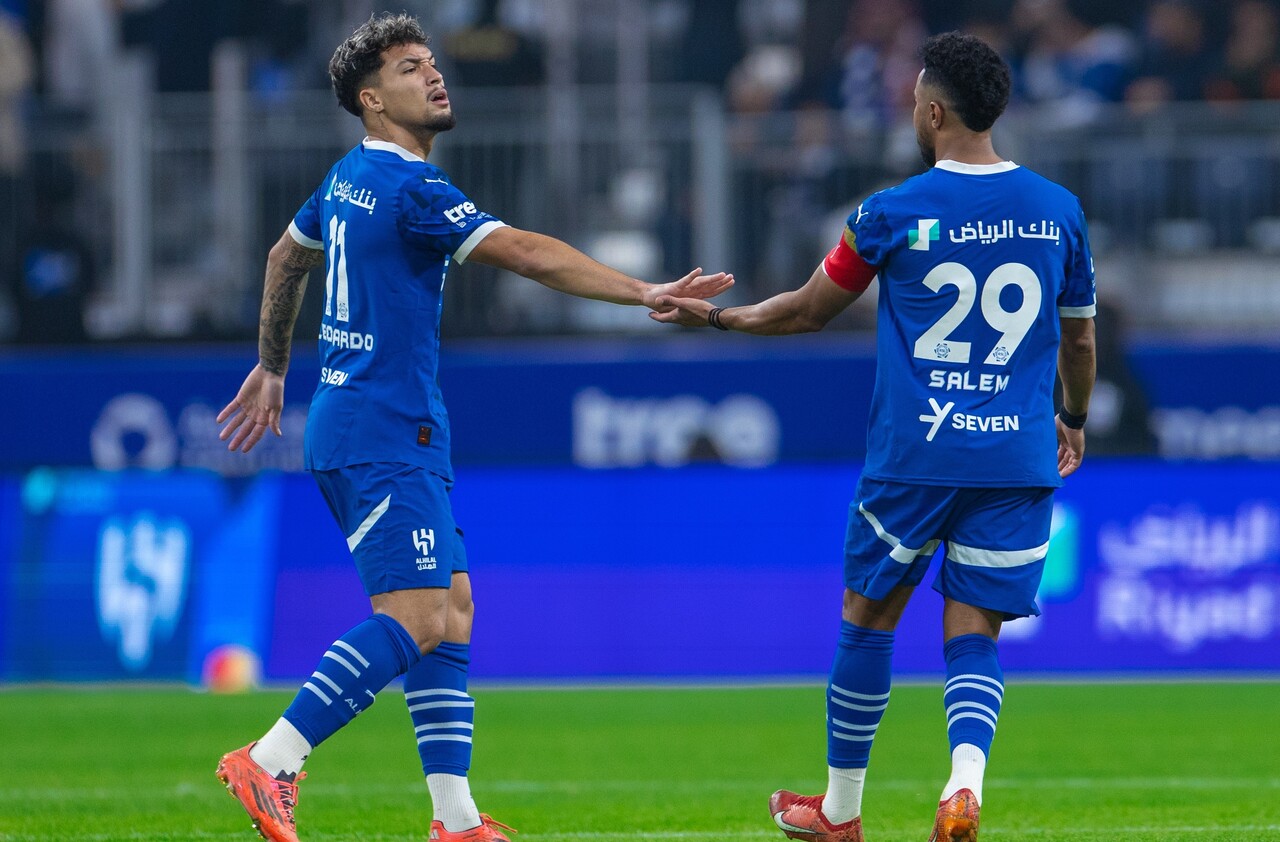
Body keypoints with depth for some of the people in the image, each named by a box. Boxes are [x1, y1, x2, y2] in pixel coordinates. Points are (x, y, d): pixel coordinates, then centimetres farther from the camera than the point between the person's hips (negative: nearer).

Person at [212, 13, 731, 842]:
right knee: (414, 618, -16)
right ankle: (269, 764, -17)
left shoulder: (350, 179, 15)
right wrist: (647, 293, -21)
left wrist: (271, 368, 43)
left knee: (450, 613, 6)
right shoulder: (411, 188, -15)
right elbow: (529, 254, -21)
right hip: (383, 437, -10)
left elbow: (287, 258, 31)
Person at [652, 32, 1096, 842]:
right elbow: (1080, 337, 16)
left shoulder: (892, 214, -4)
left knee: (869, 618, 14)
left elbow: (807, 312, 8)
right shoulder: (1058, 210, 4)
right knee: (974, 635, 4)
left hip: (913, 455, -2)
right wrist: (1074, 422, 34)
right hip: (1020, 458, 2)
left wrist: (718, 317, 25)